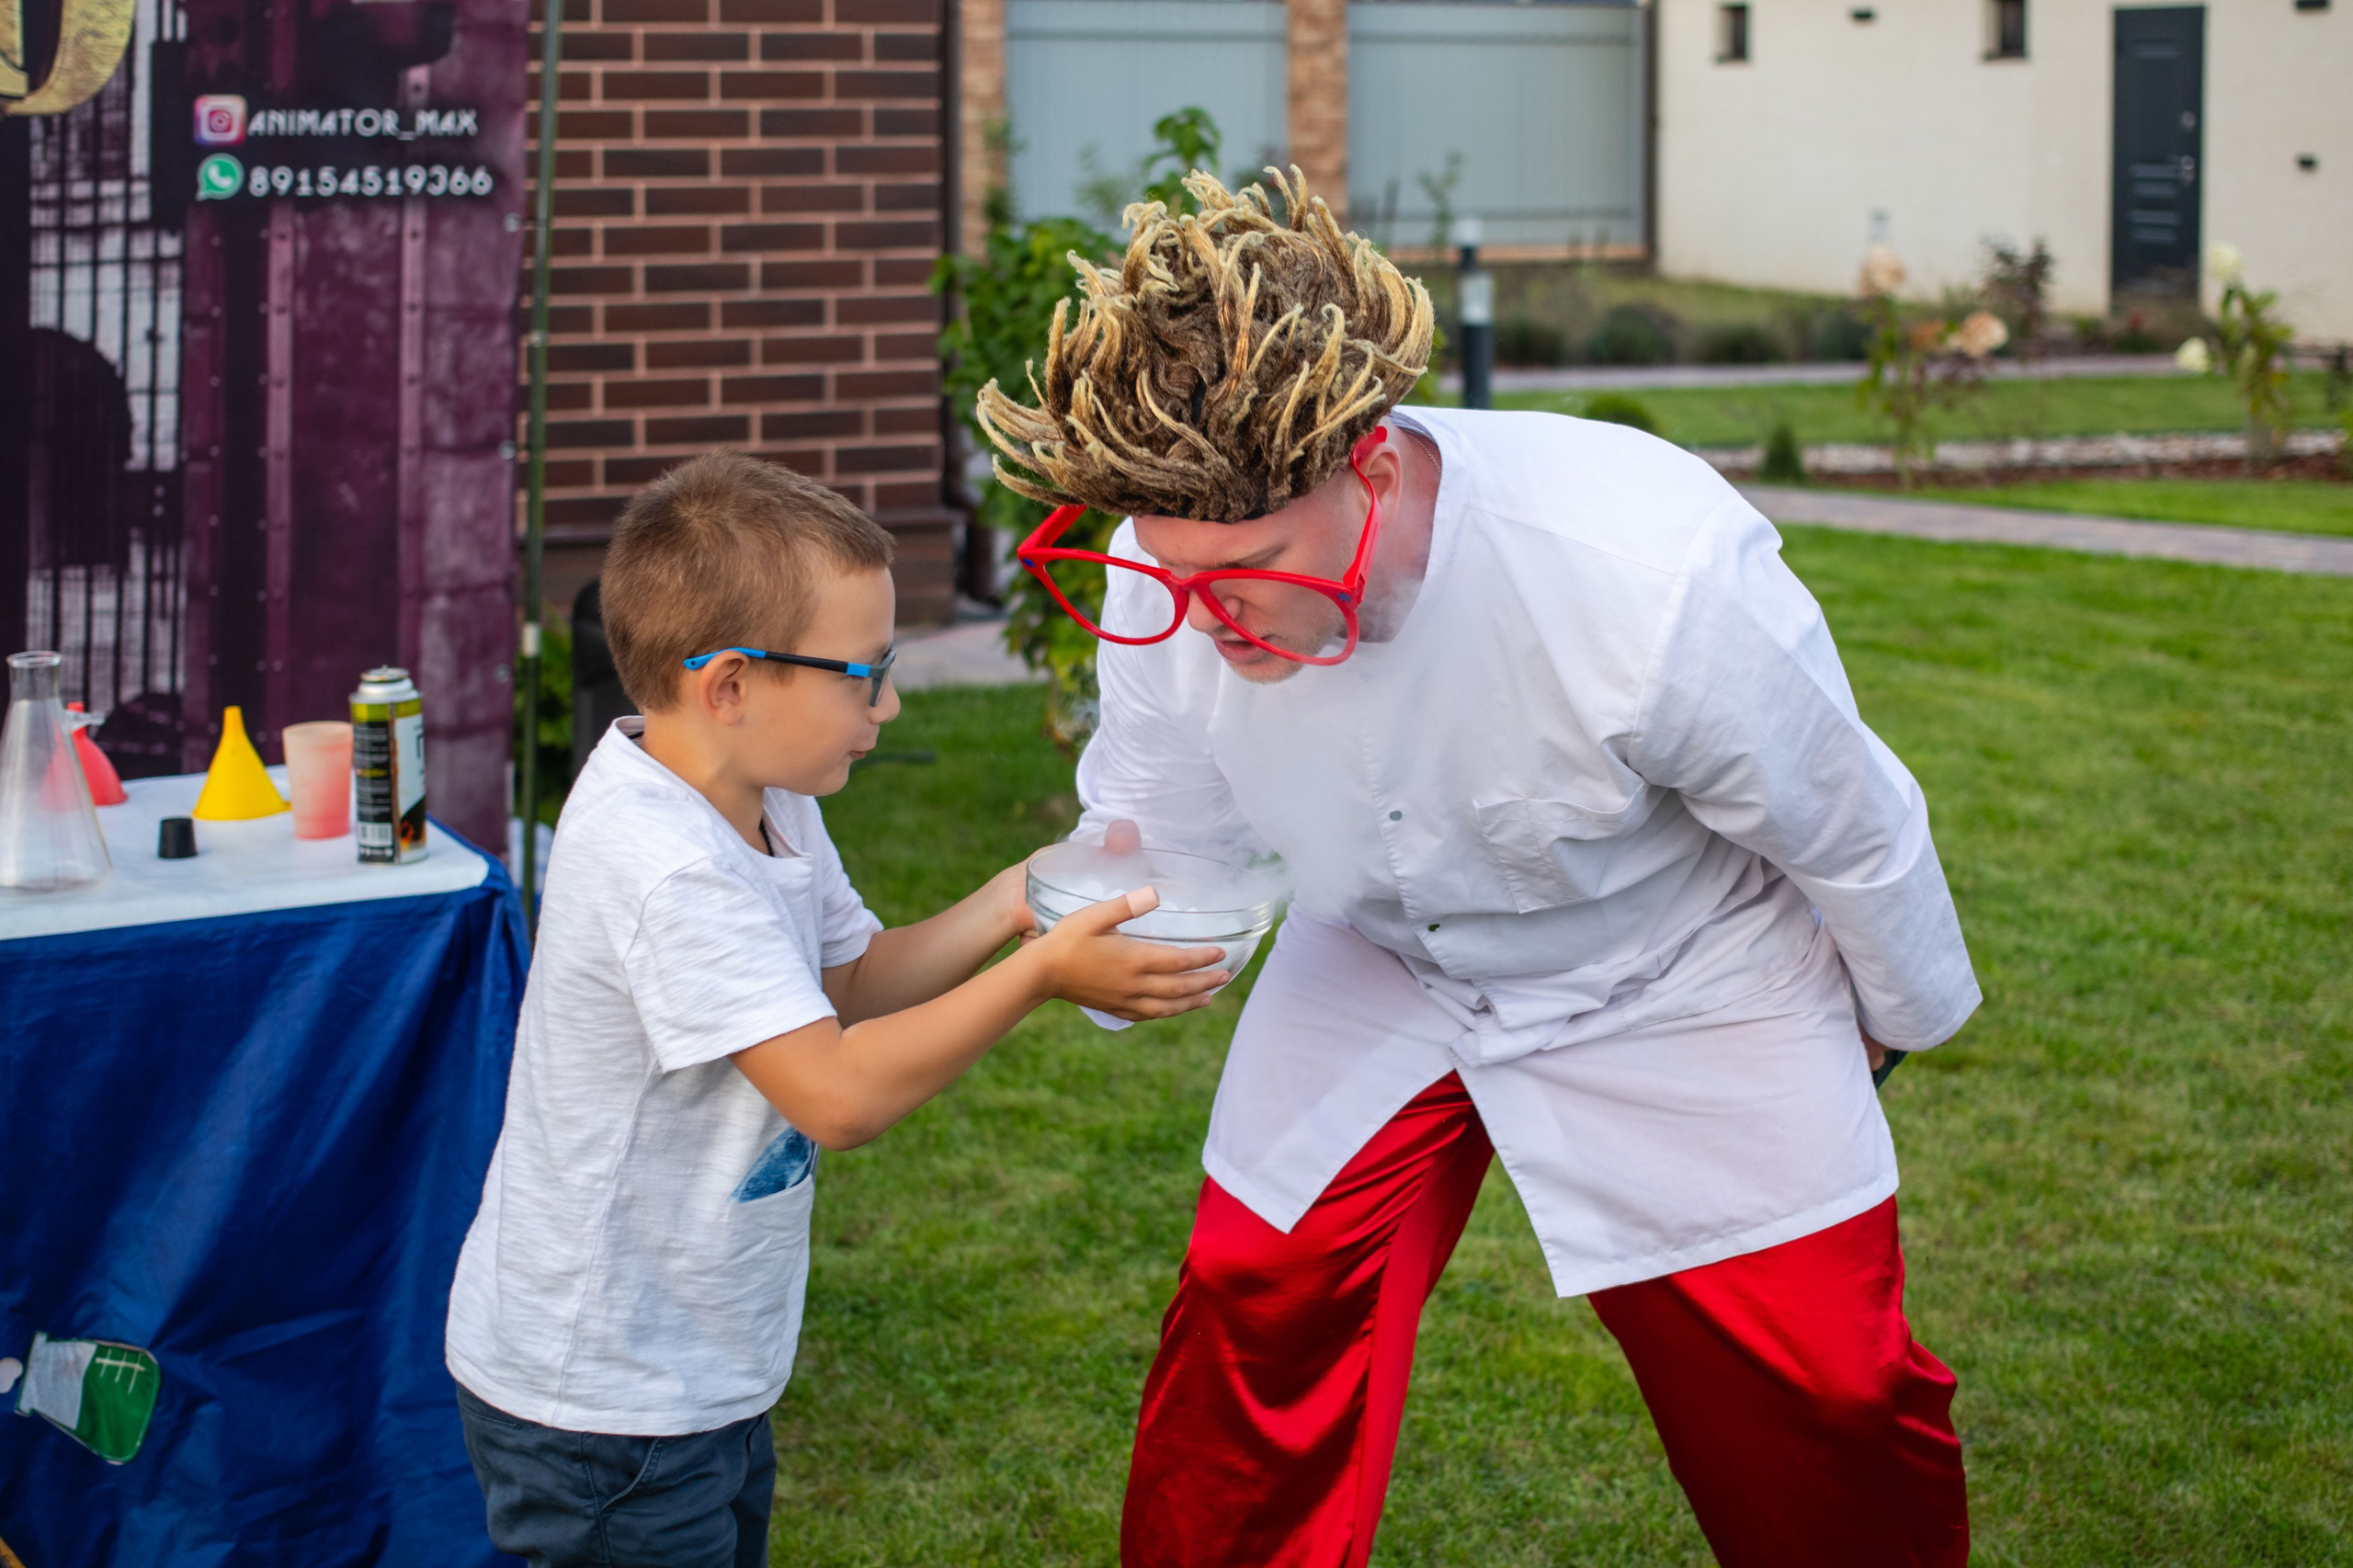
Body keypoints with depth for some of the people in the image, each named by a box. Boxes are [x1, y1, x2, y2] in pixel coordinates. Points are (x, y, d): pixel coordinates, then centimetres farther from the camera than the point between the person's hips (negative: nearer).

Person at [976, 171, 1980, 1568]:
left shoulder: (1653, 576, -40)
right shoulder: (1168, 579, -28)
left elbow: (1841, 825, -19)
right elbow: (1159, 810, -6)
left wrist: (1899, 1014, 0)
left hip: (1681, 984, -3)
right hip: (1380, 967, 3)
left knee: (1823, 1397, 0)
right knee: (1252, 1320, -5)